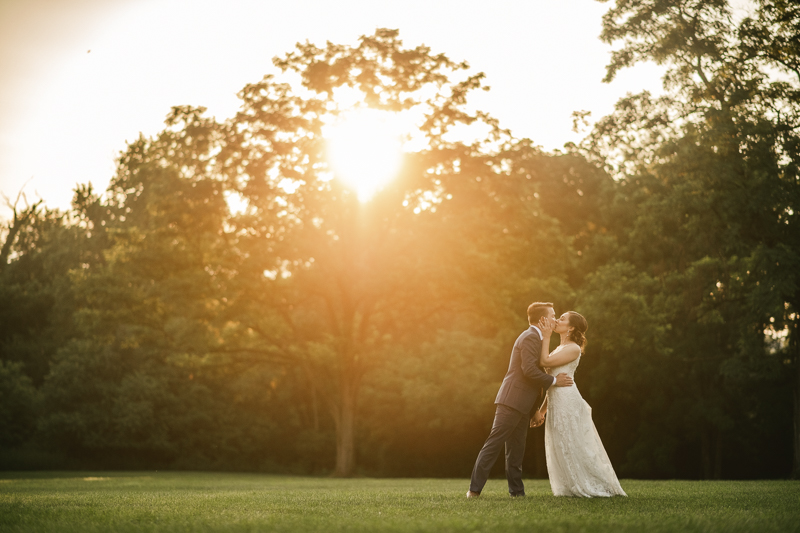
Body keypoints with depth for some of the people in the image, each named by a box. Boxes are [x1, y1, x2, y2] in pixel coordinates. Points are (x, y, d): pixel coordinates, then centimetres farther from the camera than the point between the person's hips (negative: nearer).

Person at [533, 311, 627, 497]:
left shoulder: (573, 348, -9)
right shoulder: (560, 349, 19)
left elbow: (545, 361, -19)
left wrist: (546, 337, -11)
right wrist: (542, 409, 18)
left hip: (567, 403, -9)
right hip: (557, 403, 9)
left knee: (574, 448, -4)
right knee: (563, 451, 10)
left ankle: (596, 487, 6)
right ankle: (574, 488, 16)